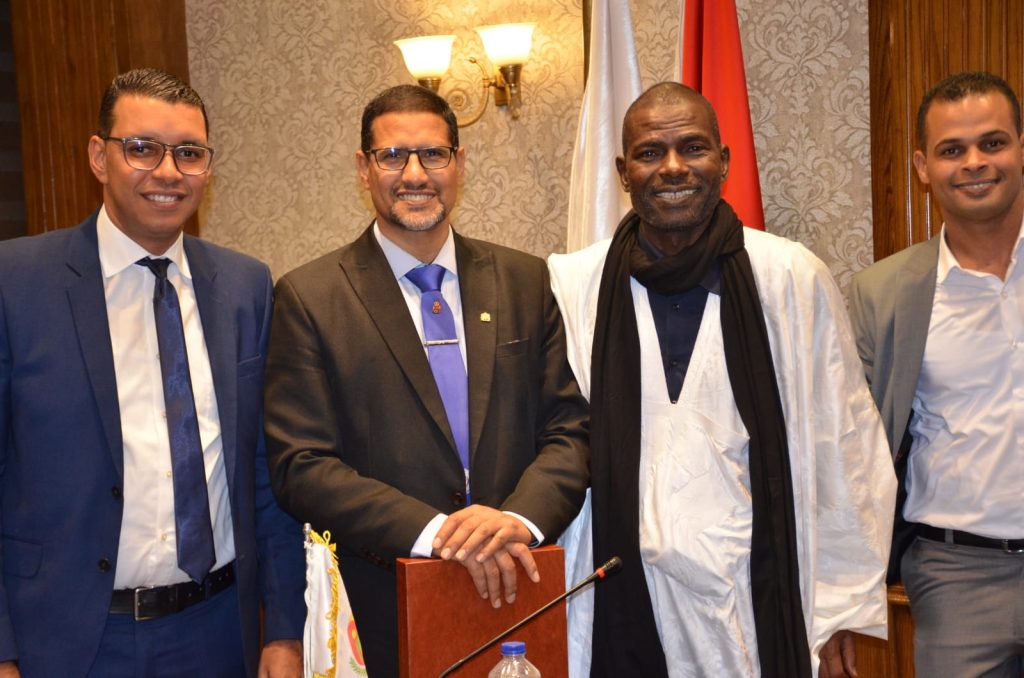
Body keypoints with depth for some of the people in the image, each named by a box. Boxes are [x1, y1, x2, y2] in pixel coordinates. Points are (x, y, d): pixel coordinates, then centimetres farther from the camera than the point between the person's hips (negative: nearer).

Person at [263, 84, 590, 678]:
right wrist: (433, 530, -21)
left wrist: (520, 519, -17)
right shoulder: (309, 298, -5)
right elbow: (301, 467, -11)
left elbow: (569, 430, 2)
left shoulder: (525, 281, 4)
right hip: (389, 605, -2)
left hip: (519, 588, 3)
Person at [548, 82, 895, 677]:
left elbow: (845, 453, 0)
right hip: (622, 608, 1)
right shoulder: (572, 284, -2)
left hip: (759, 606, 0)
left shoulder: (796, 278, -3)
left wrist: (843, 611, 0)